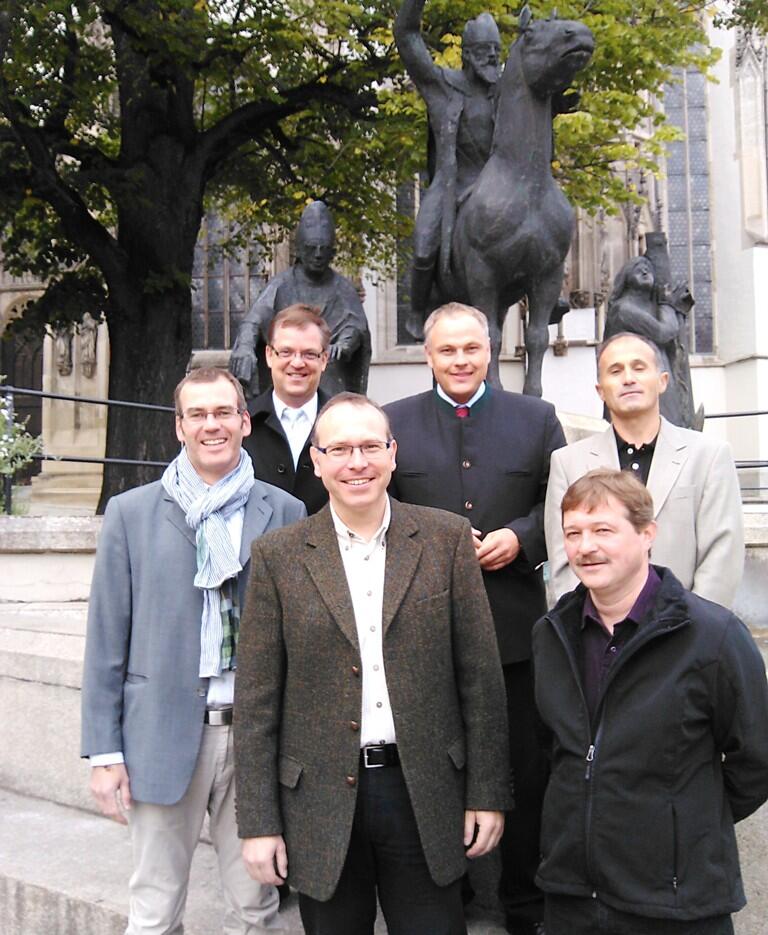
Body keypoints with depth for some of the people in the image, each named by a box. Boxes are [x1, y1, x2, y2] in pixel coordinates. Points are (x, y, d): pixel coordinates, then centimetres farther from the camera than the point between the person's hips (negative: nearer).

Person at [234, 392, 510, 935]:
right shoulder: (278, 557, -2)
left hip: (424, 793, 0)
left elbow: (481, 675, 0)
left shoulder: (447, 538, -1)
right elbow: (257, 701, -1)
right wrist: (258, 822, -2)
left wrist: (487, 794, -1)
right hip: (321, 804, 0)